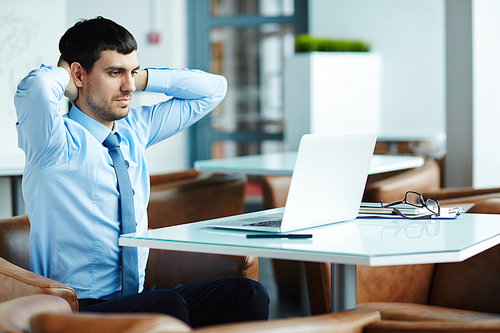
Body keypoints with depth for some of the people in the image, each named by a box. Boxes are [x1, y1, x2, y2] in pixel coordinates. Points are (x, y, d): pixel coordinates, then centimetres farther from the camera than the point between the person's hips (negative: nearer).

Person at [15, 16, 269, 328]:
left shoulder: (136, 128, 12)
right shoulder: (59, 141, -9)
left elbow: (213, 88, 19)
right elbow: (36, 87, -33)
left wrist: (140, 78, 7)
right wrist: (62, 75, -9)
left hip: (137, 298, 7)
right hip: (77, 310, -7)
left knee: (247, 292, -15)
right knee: (167, 304, -36)